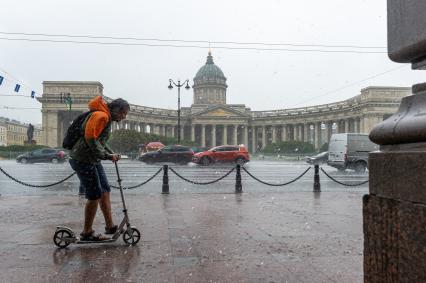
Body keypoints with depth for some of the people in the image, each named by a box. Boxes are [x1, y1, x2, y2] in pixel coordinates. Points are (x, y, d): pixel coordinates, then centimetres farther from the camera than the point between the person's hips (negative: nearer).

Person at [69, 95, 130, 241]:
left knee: (105, 191, 12)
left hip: (93, 160, 11)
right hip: (83, 160, -11)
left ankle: (110, 226, 20)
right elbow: (90, 139, -26)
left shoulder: (107, 118, 16)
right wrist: (107, 155, -20)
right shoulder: (101, 115, -18)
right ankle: (87, 233, 9)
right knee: (95, 196, -5)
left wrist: (112, 154, 8)